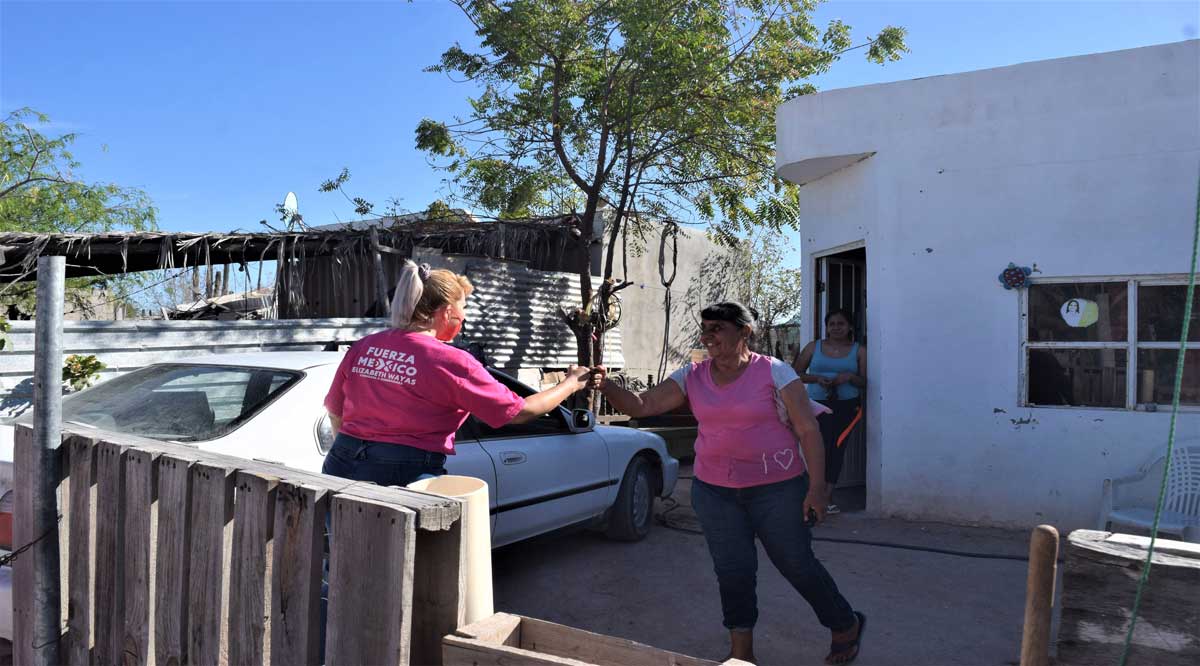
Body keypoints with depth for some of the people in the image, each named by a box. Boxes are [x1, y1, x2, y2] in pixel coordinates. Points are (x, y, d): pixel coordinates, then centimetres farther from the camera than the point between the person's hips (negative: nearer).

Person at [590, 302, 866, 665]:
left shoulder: (774, 372, -10)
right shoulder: (692, 377, 1)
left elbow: (808, 431, -9)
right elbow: (641, 406, -5)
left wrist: (817, 488, -14)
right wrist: (605, 385, -23)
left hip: (777, 488, -3)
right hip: (714, 490, 4)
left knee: (798, 565, 7)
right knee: (732, 572, 7)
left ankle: (847, 625, 33)